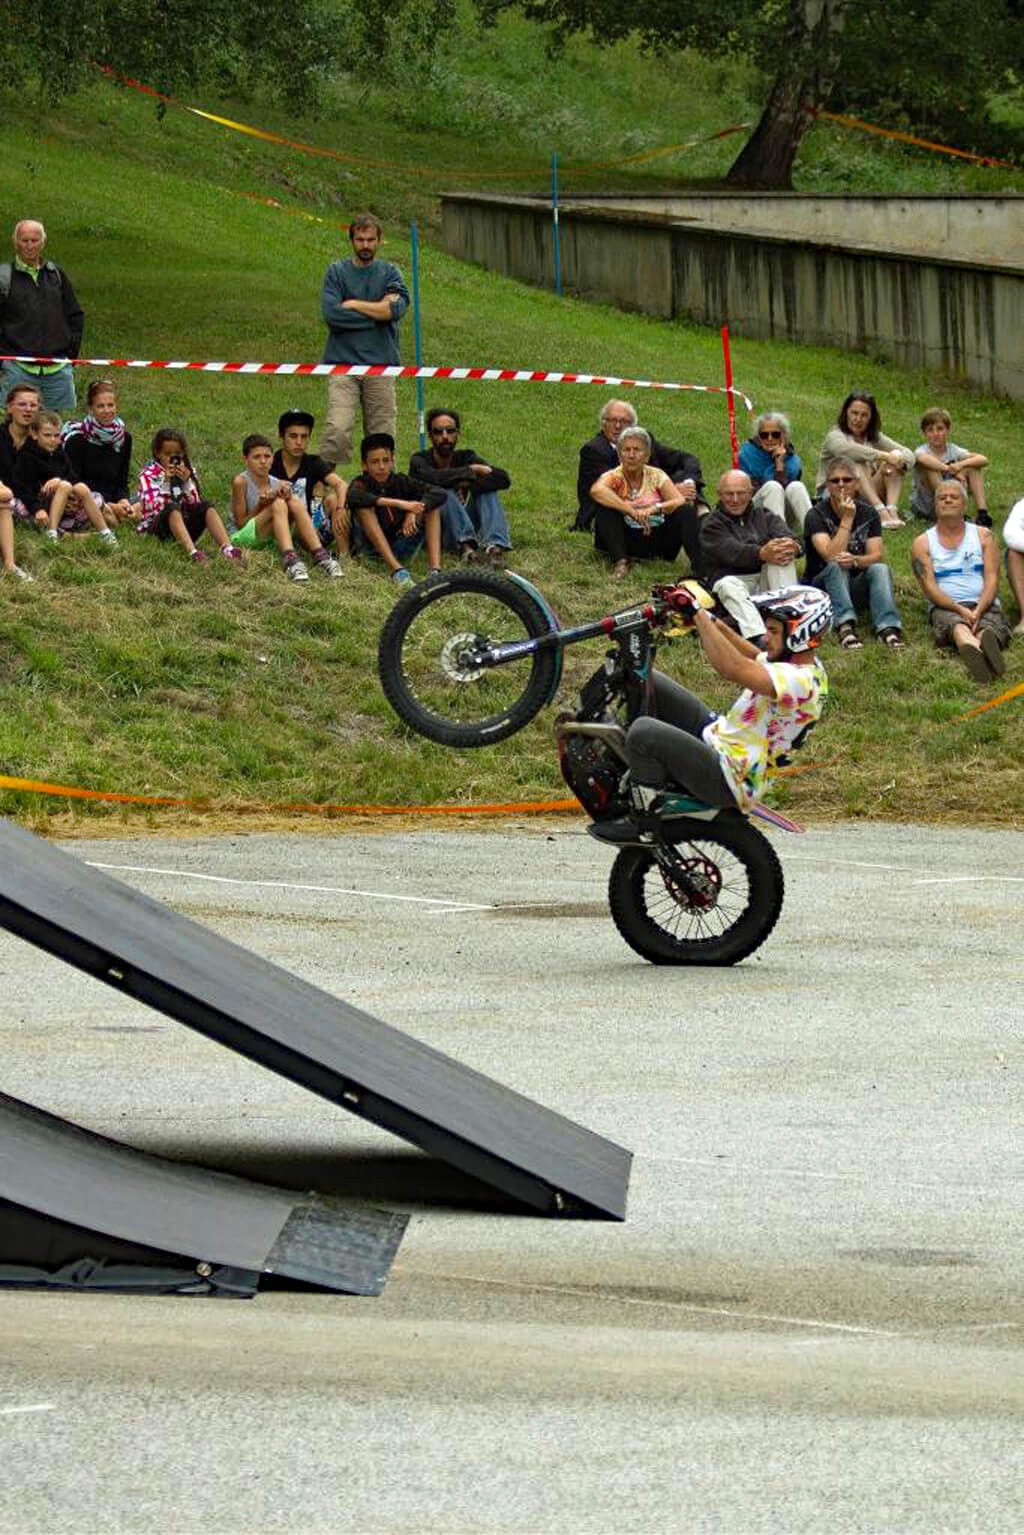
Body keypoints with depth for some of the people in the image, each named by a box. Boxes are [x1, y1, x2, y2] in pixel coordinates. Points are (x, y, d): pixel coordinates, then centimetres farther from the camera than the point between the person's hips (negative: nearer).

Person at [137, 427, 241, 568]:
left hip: (185, 524, 4)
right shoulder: (149, 474, -4)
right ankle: (193, 553, -57)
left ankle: (227, 549, -42)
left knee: (207, 507, -20)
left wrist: (187, 482, -14)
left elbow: (195, 504, 0)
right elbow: (152, 508, -17)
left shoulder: (187, 470, 8)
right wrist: (166, 482, -21)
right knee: (173, 507, -34)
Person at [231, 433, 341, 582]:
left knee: (295, 501, -18)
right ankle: (290, 560, -48)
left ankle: (320, 556, -31)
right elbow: (241, 523, -10)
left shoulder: (277, 484, 5)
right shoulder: (241, 482, -9)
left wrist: (285, 494, -22)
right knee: (278, 504, -27)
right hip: (243, 538, -5)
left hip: (271, 539, 5)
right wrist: (261, 505, -22)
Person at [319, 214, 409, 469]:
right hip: (342, 362, -2)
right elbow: (332, 314, -8)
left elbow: (397, 308, -7)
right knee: (337, 430, -18)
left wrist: (353, 304, -3)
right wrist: (377, 312, -4)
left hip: (381, 364, 2)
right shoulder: (336, 272, 7)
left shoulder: (390, 272, 11)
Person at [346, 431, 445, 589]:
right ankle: (397, 570, -42)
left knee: (431, 505, -9)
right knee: (364, 508, -27)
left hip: (400, 548, 3)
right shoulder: (362, 483, -9)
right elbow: (354, 497, -35)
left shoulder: (401, 482, -1)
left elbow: (439, 493, -10)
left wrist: (413, 512, -27)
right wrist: (399, 503, -39)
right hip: (374, 548, -3)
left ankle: (435, 570, -26)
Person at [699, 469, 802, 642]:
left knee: (783, 556, -23)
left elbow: (788, 537, -2)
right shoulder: (711, 525, 8)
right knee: (729, 586, -36)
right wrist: (761, 554, -35)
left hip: (765, 582, 3)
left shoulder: (765, 516, 19)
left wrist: (794, 547, -29)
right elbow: (732, 552, -14)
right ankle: (758, 638, -58)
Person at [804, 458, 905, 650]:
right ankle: (845, 625, -53)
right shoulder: (816, 515, -8)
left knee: (880, 569, -26)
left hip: (857, 588, 3)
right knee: (837, 566, -33)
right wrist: (847, 519, -22)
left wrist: (855, 561, -30)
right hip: (823, 584, -3)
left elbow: (876, 556, -8)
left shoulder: (868, 514, 4)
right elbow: (831, 556, -22)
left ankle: (888, 627, -46)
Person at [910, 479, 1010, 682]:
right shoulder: (922, 543, 12)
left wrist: (978, 610, -16)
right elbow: (929, 587, 0)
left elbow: (992, 579, 4)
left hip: (984, 604, 2)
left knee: (988, 628, -35)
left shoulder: (982, 536, 16)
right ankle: (977, 650, -74)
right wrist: (960, 610, -17)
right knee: (957, 626, -38)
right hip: (946, 607, -2)